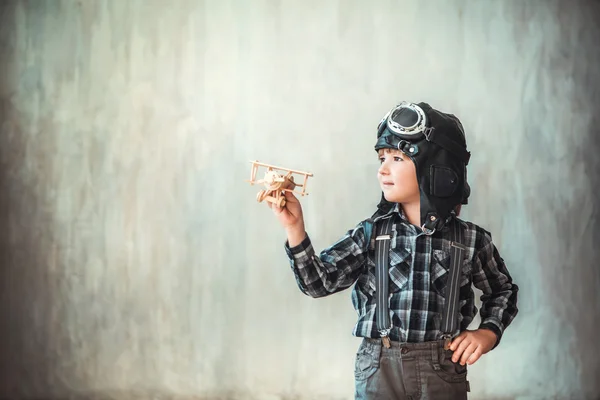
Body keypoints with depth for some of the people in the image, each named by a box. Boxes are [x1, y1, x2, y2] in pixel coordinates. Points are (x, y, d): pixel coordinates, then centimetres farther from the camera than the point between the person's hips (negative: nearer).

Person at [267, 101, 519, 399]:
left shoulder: (470, 239, -1)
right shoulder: (372, 233, 0)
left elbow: (503, 291, 16)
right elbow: (320, 282, -9)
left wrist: (488, 333, 0)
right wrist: (295, 228, -19)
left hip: (443, 373, 0)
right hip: (379, 371, 1)